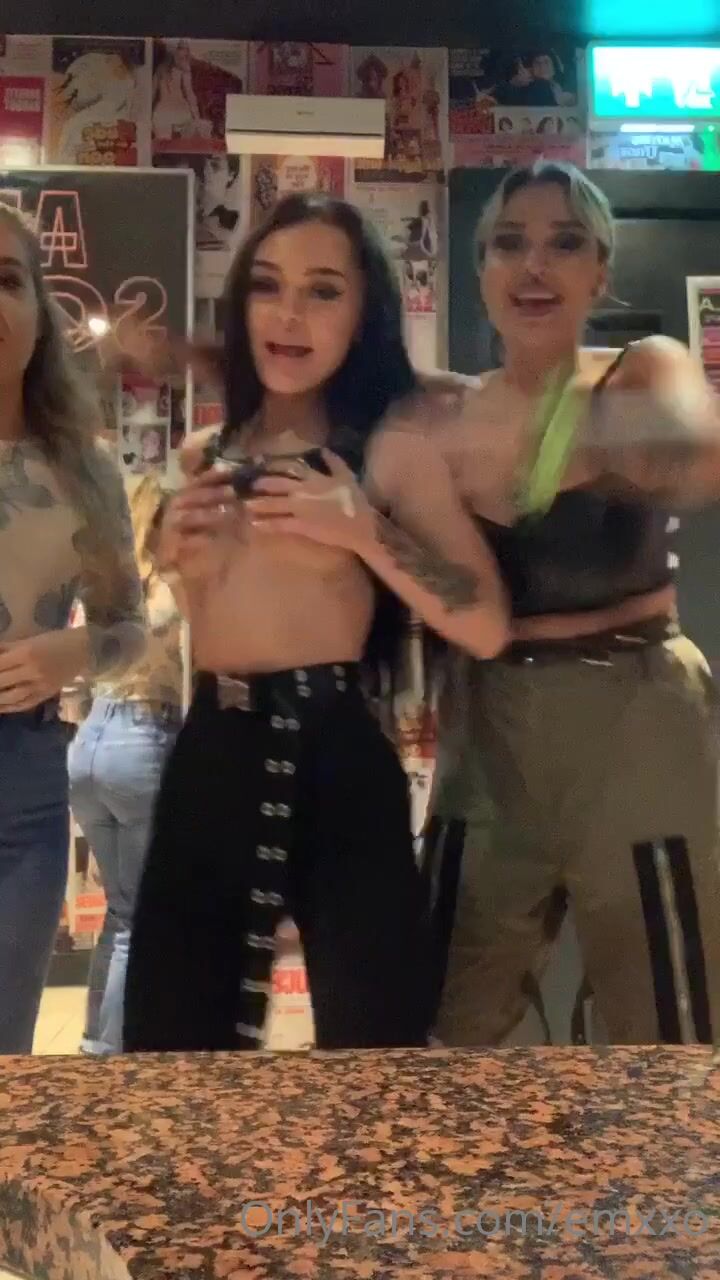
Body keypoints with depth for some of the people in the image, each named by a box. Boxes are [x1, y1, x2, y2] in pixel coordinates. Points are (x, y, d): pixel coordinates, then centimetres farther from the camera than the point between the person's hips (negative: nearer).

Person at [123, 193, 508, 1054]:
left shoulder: (391, 448, -2)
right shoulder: (203, 456, 12)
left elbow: (487, 626, -12)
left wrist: (365, 531, -18)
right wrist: (173, 556, 1)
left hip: (336, 763, -5)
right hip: (207, 764, 5)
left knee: (371, 1036, 6)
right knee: (170, 1036, 14)